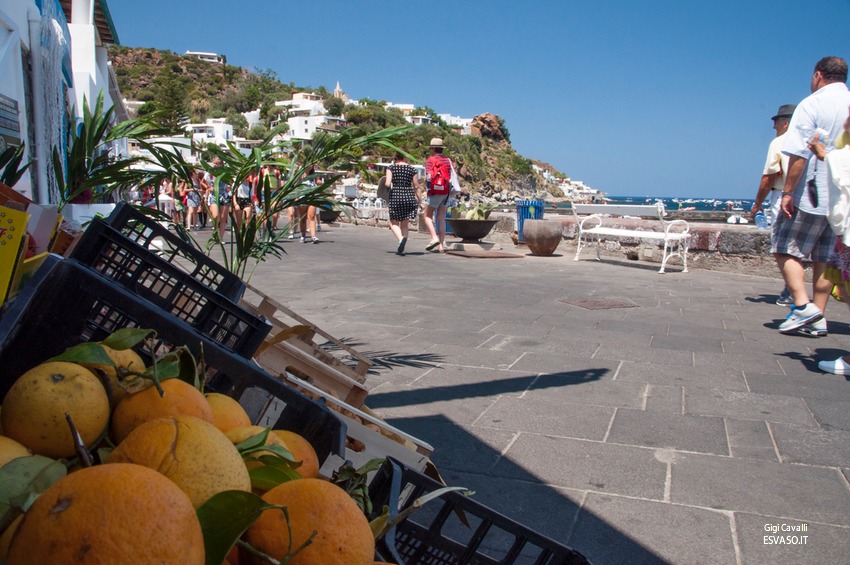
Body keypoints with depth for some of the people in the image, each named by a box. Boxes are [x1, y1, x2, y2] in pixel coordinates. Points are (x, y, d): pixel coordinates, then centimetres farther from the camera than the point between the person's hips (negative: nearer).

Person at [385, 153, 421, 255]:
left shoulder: (391, 168, -1)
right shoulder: (412, 169, 3)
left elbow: (388, 184, -10)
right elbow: (416, 187, 5)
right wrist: (419, 200, 17)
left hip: (395, 196, -2)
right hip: (409, 197, 2)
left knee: (394, 223, 10)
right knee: (405, 224, 13)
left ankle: (401, 238, -20)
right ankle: (401, 249, 9)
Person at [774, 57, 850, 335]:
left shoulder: (812, 104, -7)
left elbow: (800, 154, -17)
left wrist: (788, 192, -15)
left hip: (812, 195, -6)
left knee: (786, 250, 1)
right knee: (824, 259, 10)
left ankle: (802, 304, -13)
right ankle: (818, 318, 12)